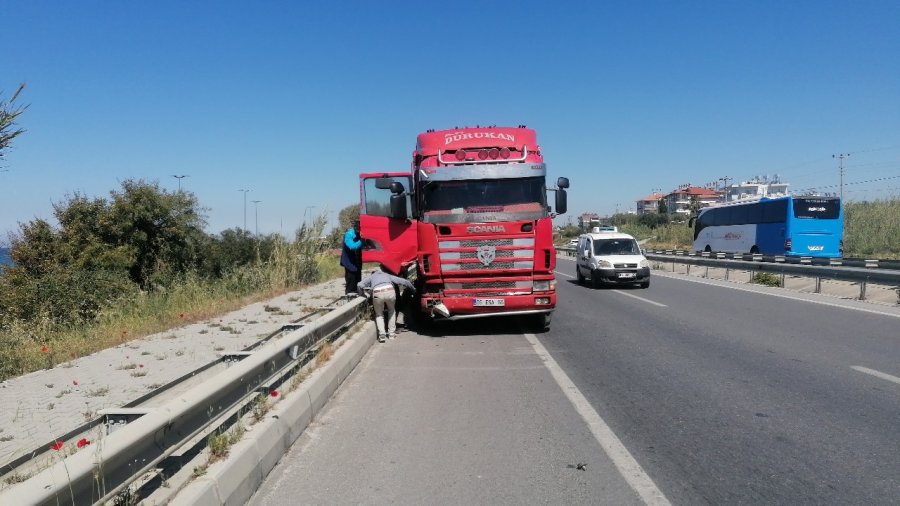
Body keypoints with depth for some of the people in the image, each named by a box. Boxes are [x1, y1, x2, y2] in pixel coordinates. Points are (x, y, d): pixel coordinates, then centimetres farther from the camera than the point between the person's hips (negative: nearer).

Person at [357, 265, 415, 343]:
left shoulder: (371, 277, 32)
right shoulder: (388, 275, 36)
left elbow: (359, 285, 15)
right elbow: (405, 282, 31)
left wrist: (362, 295, 30)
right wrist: (413, 289, 45)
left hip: (377, 294, -1)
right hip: (390, 292, 1)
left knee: (379, 314, 20)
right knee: (392, 311, 28)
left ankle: (382, 335, 3)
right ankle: (391, 333, 25)